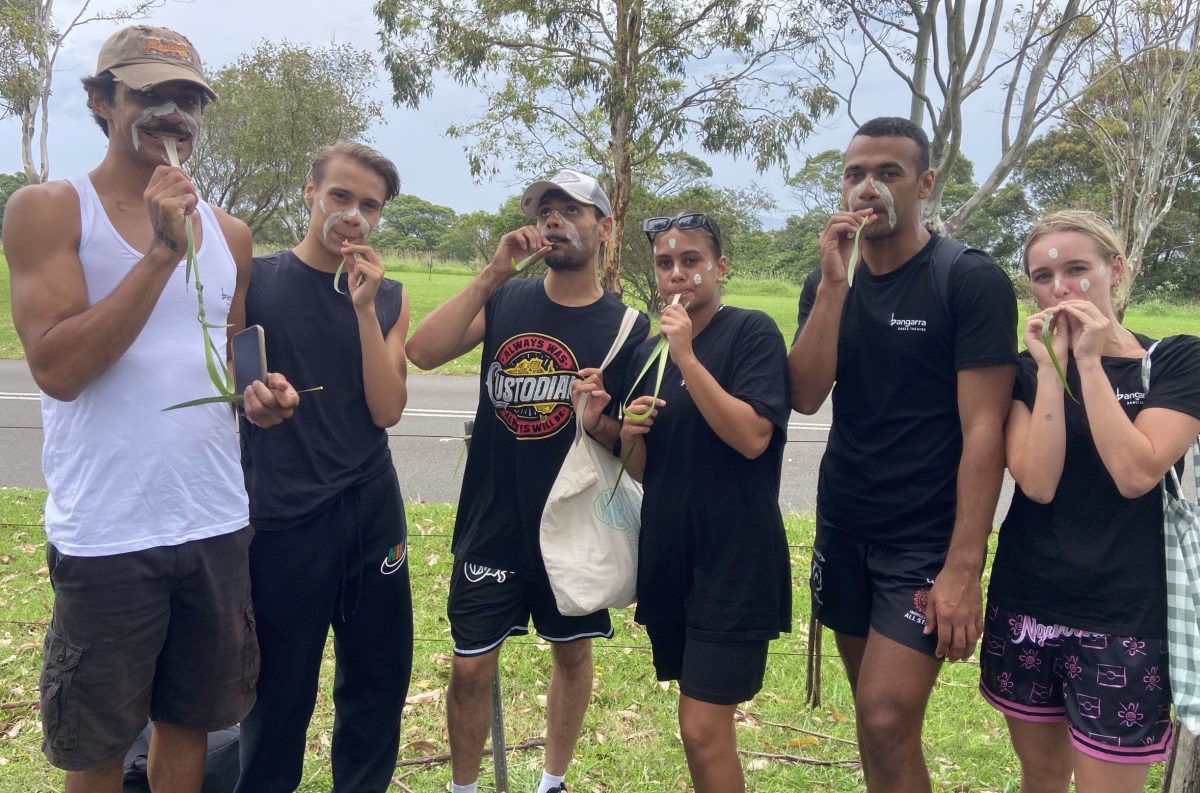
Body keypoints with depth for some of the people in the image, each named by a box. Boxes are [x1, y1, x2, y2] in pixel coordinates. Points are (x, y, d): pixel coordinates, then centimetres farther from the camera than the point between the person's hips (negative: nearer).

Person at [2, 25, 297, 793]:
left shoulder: (229, 233, 8)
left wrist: (258, 391, -4)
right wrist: (165, 249, -21)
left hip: (217, 525, 4)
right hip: (107, 535, -4)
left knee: (190, 717, 19)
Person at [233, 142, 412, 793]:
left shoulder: (390, 298, 6)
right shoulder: (252, 279, -3)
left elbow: (387, 410, -4)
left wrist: (364, 309, -12)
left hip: (371, 510, 3)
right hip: (280, 518, -3)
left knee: (380, 678, 12)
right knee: (279, 690, 7)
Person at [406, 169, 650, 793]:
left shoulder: (626, 328, -4)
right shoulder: (504, 300, 0)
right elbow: (423, 352, -15)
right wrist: (493, 273, -19)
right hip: (492, 523, 1)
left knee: (573, 653, 16)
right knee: (471, 667, 6)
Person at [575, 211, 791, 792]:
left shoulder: (751, 332, -8)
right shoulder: (647, 353, 10)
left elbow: (753, 437, -20)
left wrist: (687, 358, -22)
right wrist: (629, 432, -8)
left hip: (735, 562, -6)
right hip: (667, 558, 6)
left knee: (703, 731, -6)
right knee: (704, 725, 17)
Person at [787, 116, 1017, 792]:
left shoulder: (973, 281, -10)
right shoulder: (828, 284, 6)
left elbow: (984, 430, -14)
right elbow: (806, 397, -7)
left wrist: (964, 567, -19)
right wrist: (834, 283, -17)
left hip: (927, 539, -5)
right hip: (842, 530, 5)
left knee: (888, 724, -12)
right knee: (874, 711, 15)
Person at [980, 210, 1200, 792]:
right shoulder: (1026, 369, 3)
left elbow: (1135, 474, -18)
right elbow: (1037, 482, -12)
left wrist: (1089, 361, -15)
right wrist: (1052, 367, -15)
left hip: (1125, 616, -3)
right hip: (1025, 604, 3)